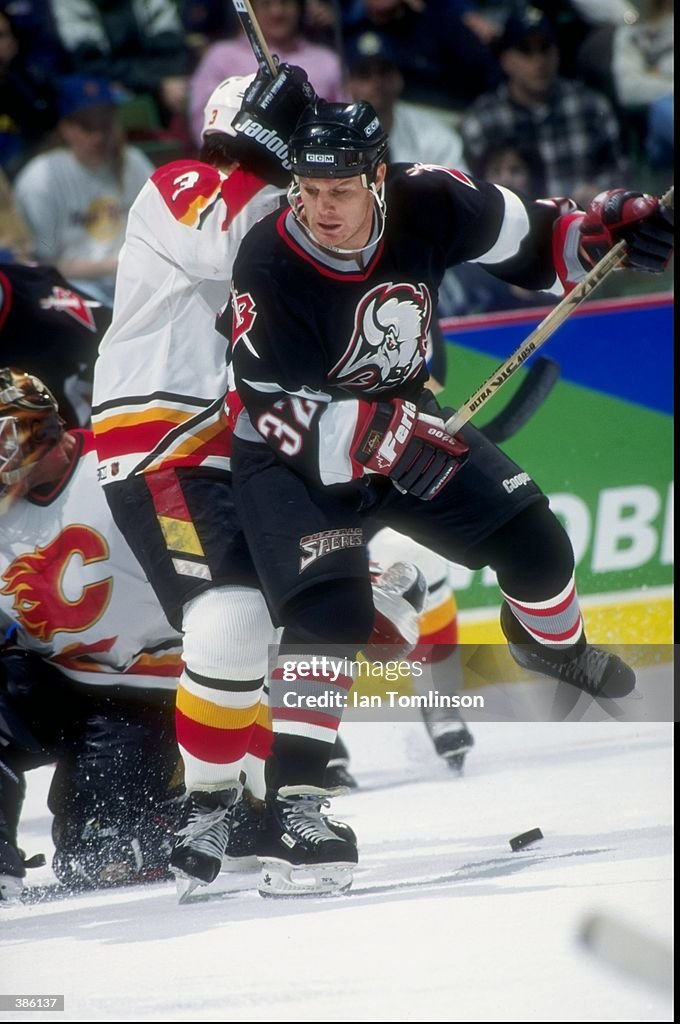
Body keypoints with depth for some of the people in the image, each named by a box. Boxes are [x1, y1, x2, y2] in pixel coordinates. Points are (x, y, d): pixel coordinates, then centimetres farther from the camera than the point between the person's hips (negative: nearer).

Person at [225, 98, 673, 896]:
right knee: (329, 610, -25)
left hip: (401, 421, 5)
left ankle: (555, 648, 42)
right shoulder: (270, 268, -30)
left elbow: (533, 240, -4)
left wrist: (615, 226, -20)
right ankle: (291, 804, -24)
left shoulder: (425, 206, -20)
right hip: (295, 456, -5)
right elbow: (280, 411, -29)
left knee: (529, 534, 7)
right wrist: (386, 438, -37)